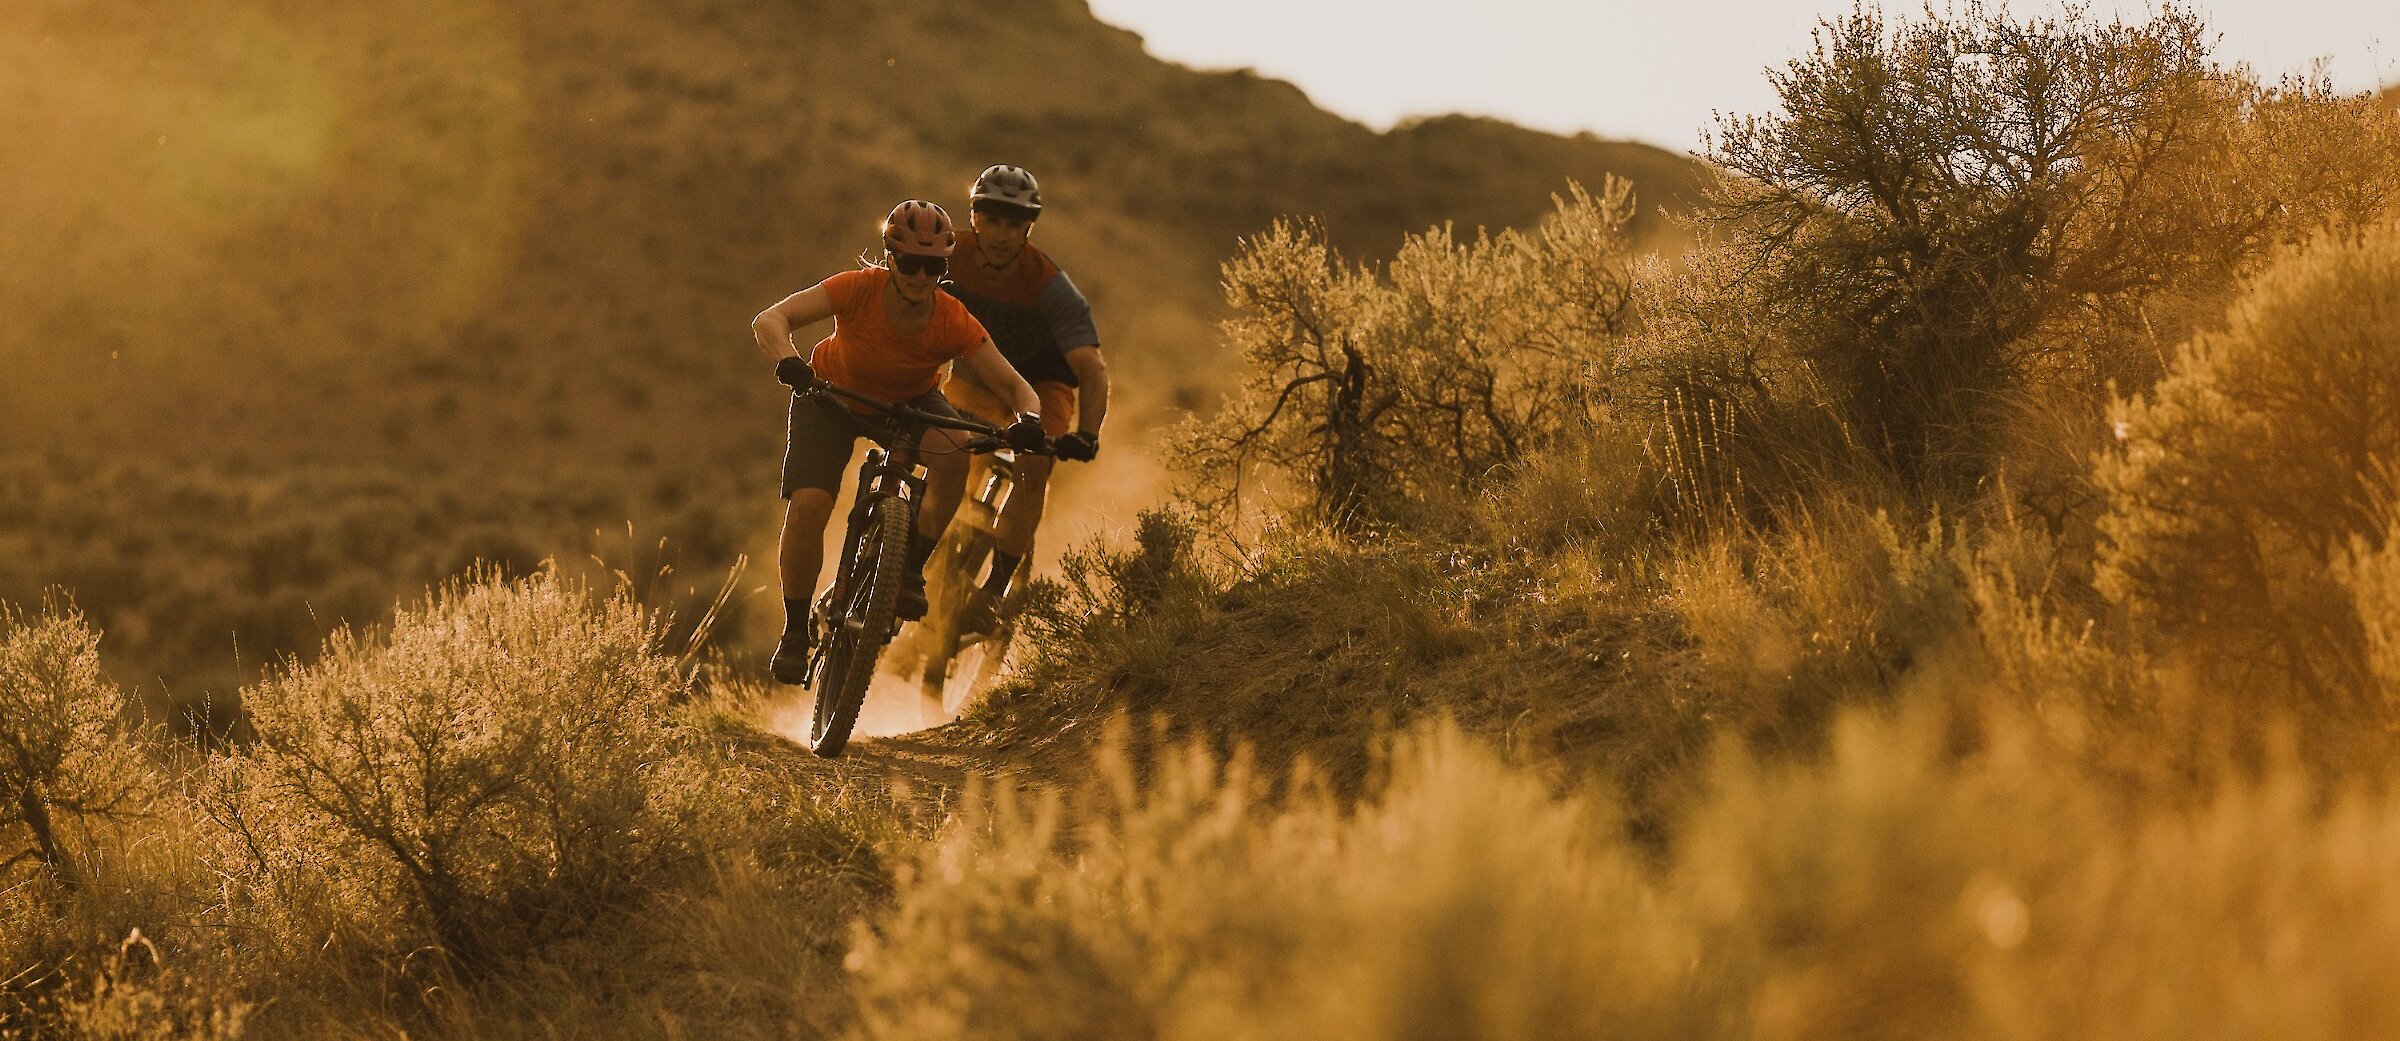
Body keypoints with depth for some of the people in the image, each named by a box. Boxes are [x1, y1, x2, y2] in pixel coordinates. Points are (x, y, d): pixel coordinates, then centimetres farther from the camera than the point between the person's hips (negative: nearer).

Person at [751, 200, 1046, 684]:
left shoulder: (954, 323, -28)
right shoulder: (859, 290, -32)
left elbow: (1015, 386, -25)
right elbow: (769, 321, -39)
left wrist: (1029, 420, -47)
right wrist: (789, 363, -60)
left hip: (910, 401, 1)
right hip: (833, 394, -1)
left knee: (954, 453, -31)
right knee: (807, 506, -20)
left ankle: (911, 568, -12)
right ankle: (795, 633, -1)